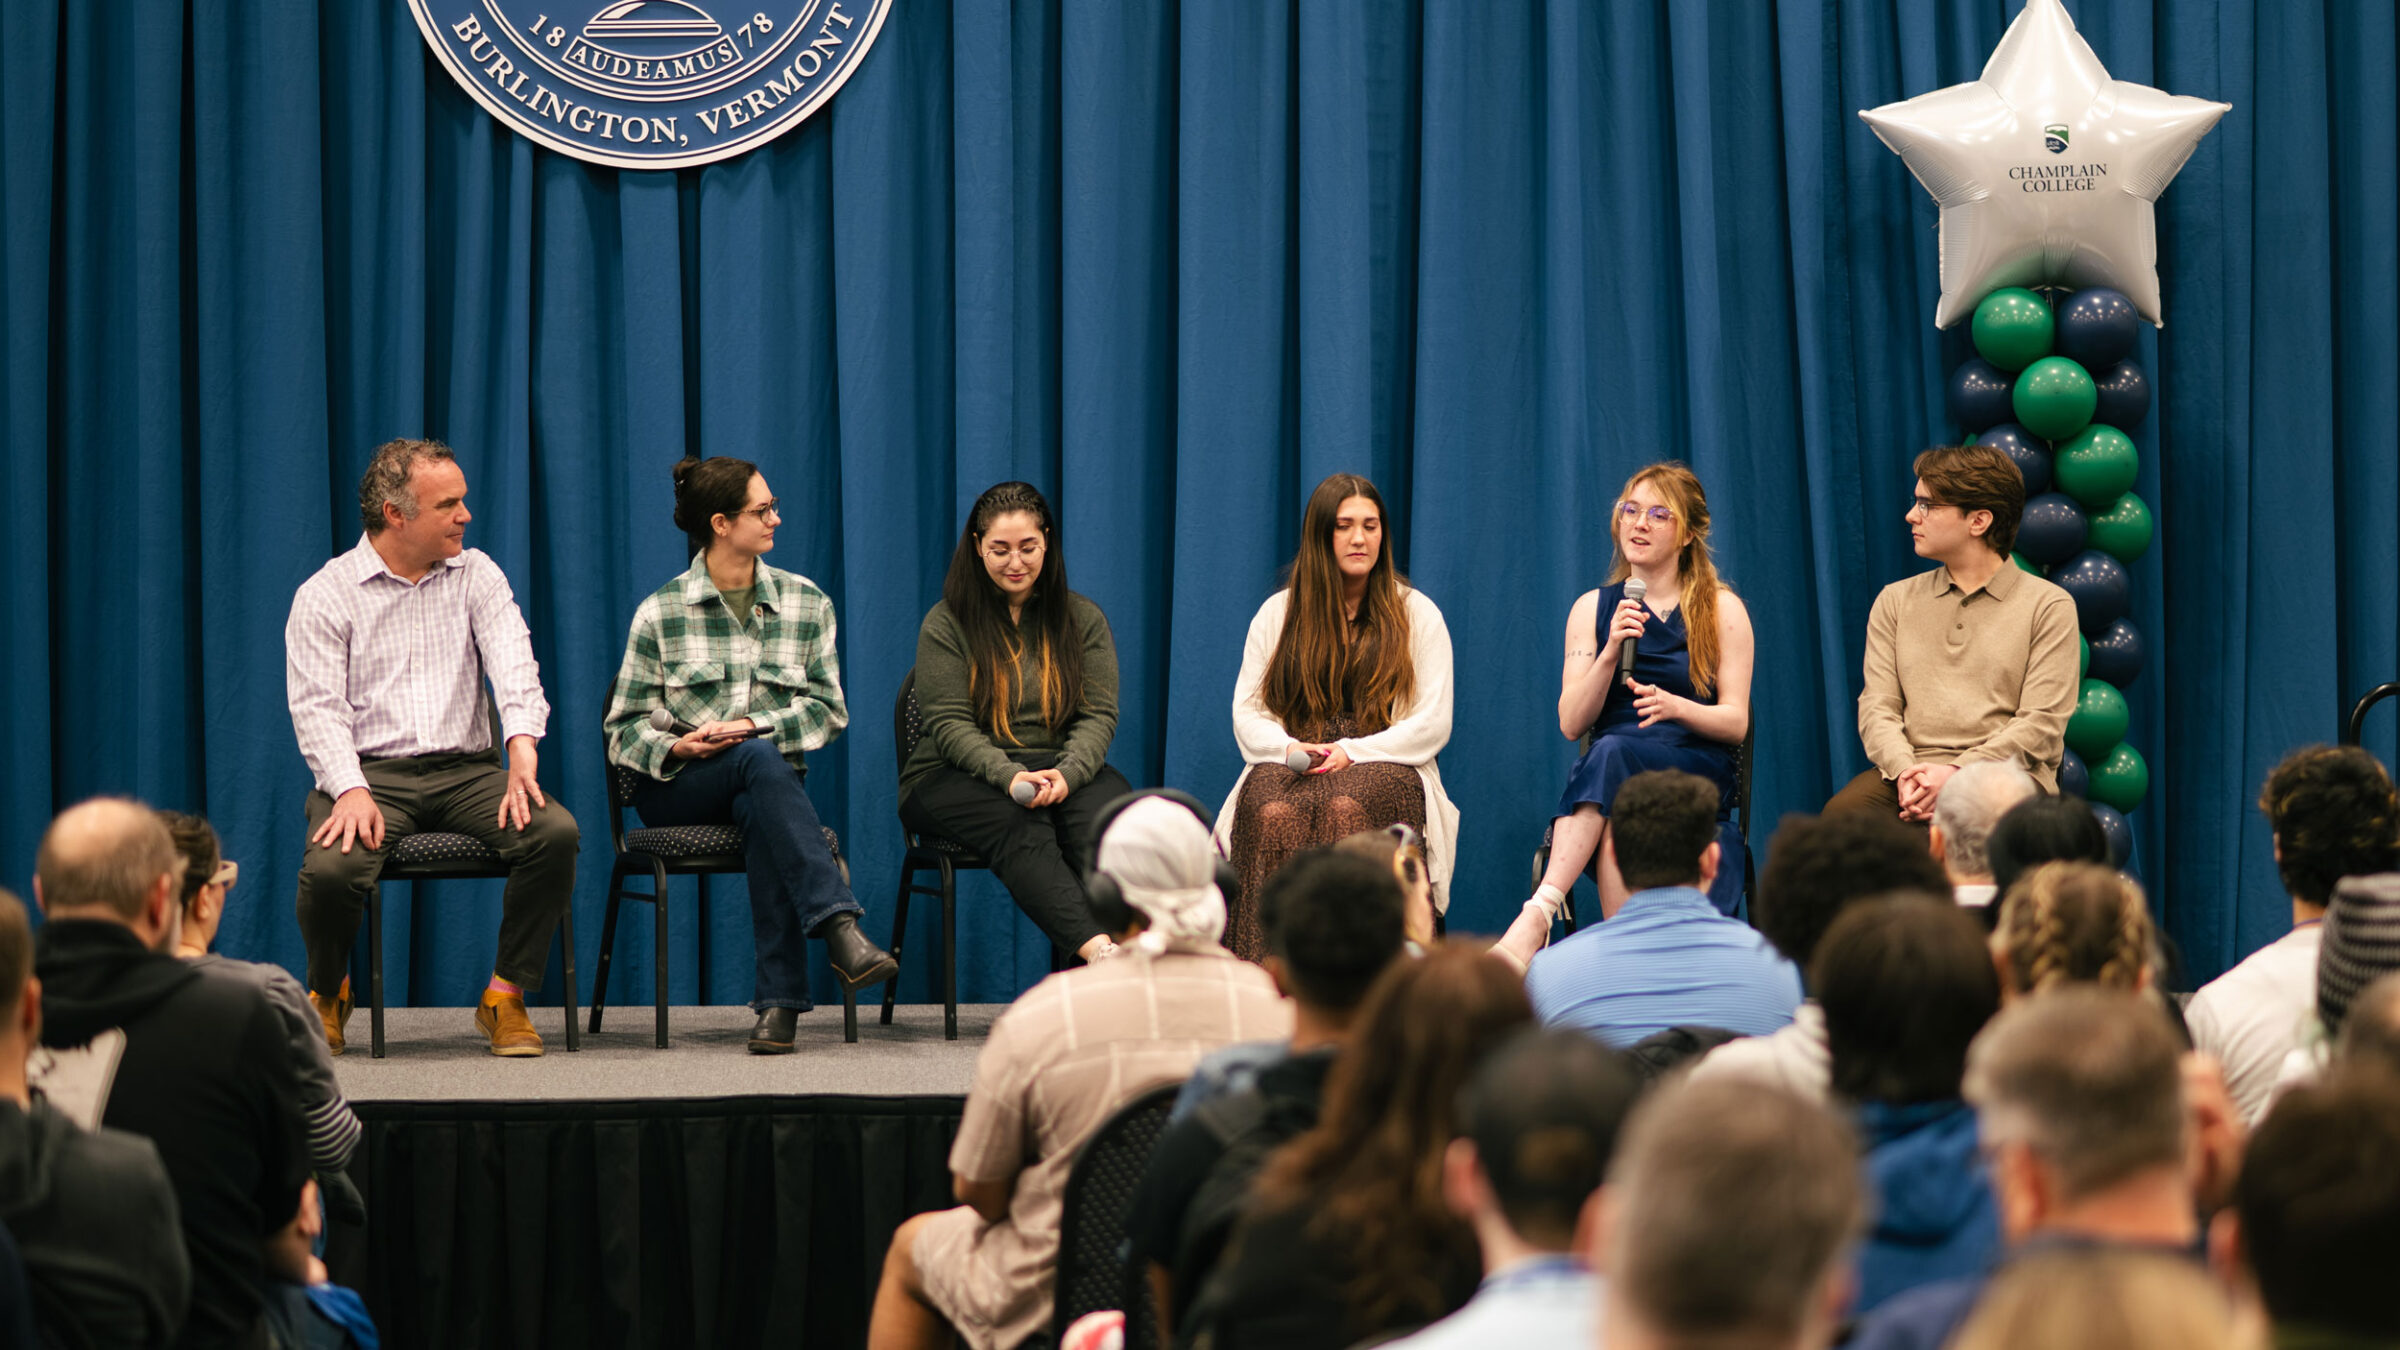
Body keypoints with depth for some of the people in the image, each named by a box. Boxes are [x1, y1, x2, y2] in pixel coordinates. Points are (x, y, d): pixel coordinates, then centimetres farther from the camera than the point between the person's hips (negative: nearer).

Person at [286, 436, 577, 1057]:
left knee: (556, 832, -26)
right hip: (371, 772, -3)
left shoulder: (476, 575, 11)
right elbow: (318, 707, -6)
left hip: (467, 768, 3)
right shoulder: (325, 595, 3)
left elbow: (513, 663, -4)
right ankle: (327, 995, 3)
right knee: (331, 868, -32)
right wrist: (352, 791, -24)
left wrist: (523, 748, -24)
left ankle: (505, 997, -8)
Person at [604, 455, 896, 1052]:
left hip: (765, 783, 2)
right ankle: (841, 930, -50)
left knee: (762, 811, -37)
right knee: (761, 761, -36)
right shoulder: (659, 613, 3)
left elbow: (828, 709, 5)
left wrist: (753, 725, -12)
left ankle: (779, 1001, -41)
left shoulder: (807, 603, 10)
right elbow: (625, 731, 3)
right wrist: (676, 747, -18)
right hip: (678, 788, -2)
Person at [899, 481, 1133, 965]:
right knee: (1022, 825, -37)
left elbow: (1099, 714, 3)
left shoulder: (1082, 619, 12)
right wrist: (1010, 775, -24)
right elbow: (950, 725, -5)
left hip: (1063, 768, 3)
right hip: (955, 775, -2)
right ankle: (1098, 949, -56)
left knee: (1107, 812, -33)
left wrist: (1067, 772, -20)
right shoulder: (947, 624, 3)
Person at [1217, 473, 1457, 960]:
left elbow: (1433, 724, 5)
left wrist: (1352, 752, -9)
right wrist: (1289, 748, -8)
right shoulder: (1278, 613, 18)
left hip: (1384, 763, -1)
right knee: (1275, 815, -36)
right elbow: (1247, 716, 15)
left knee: (1345, 807, -39)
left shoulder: (1417, 614, 12)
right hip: (1290, 764, 1)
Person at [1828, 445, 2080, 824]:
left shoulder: (2048, 605, 8)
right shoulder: (1896, 600, 21)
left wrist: (1956, 773, -16)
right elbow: (1877, 707, 11)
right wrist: (1905, 771, -12)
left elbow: (2041, 724, -2)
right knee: (1841, 812, -32)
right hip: (1910, 771, 3)